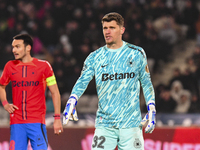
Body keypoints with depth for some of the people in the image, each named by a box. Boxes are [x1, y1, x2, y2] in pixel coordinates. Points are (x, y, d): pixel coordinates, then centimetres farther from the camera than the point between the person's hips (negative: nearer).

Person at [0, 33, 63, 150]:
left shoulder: (43, 66, 0)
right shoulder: (10, 66, 9)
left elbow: (55, 93, 4)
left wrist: (57, 118, -2)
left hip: (37, 122, -3)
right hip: (16, 123, 3)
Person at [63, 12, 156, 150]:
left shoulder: (137, 54, 6)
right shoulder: (95, 57, 6)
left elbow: (146, 83, 12)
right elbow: (82, 81, -5)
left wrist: (151, 111, 3)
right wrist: (72, 102, -23)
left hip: (131, 123, -1)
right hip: (104, 125, 1)